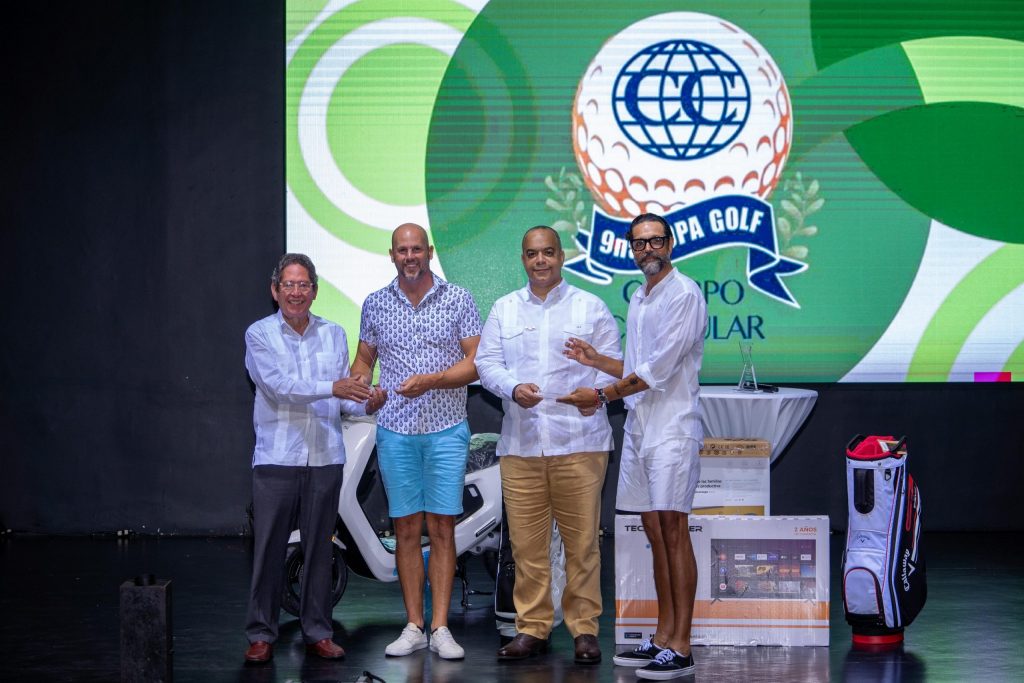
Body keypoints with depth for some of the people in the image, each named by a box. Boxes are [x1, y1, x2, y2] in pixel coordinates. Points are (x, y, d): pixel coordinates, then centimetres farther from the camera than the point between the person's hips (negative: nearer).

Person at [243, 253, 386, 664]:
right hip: (276, 457, -3)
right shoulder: (260, 335, 0)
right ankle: (261, 634, 8)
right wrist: (332, 388, -25)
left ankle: (317, 632, 16)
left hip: (325, 458, 3)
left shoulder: (334, 335, 11)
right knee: (269, 549, -1)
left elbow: (343, 398, 7)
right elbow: (279, 385, -15)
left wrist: (364, 404, -15)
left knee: (319, 549, 8)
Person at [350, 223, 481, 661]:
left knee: (442, 529, -2)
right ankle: (414, 627, 9)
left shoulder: (458, 300, 2)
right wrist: (360, 381, -5)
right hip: (395, 431, 2)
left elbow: (476, 362, -3)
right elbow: (364, 357, 18)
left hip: (447, 429, -2)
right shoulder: (376, 304, 9)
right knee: (406, 530, 4)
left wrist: (431, 381, -17)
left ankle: (440, 627, 1)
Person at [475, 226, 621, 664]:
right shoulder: (504, 310, 15)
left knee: (582, 540, -2)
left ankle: (584, 628, 6)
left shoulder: (590, 308, 8)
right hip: (520, 443, 2)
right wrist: (513, 388, -11)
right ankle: (532, 627, 11)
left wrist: (596, 390, -17)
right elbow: (487, 362, 9)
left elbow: (612, 363, 4)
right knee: (526, 541, 2)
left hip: (578, 441, -2)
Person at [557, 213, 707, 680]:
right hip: (638, 426, 8)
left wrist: (602, 395, -11)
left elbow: (658, 369, -15)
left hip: (672, 426, -8)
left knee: (673, 530, -10)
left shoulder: (684, 295, -9)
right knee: (655, 531, 10)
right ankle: (663, 637, 15)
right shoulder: (638, 300, 18)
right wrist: (596, 360, 10)